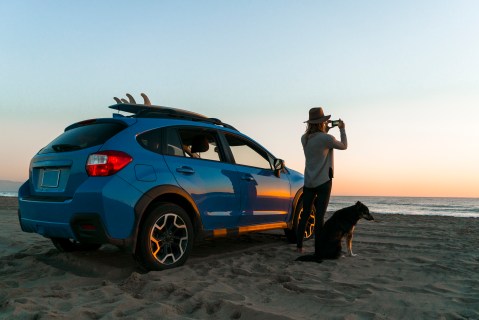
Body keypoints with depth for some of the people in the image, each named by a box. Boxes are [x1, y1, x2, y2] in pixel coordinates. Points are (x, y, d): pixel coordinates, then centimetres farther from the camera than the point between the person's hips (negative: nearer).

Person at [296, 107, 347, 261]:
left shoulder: (304, 138, 3)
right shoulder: (326, 138, -13)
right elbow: (344, 146, 4)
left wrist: (326, 130, 22)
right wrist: (342, 129, 16)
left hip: (308, 182, 5)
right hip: (323, 182, -5)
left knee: (305, 214, 12)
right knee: (319, 216, -4)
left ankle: (299, 246, 16)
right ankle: (317, 250, -1)